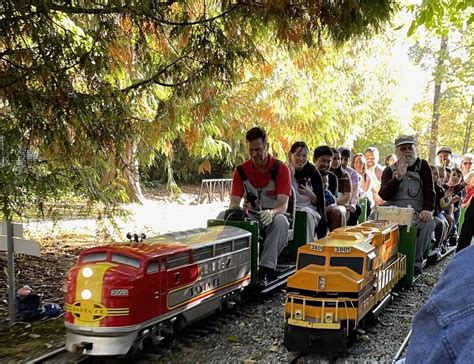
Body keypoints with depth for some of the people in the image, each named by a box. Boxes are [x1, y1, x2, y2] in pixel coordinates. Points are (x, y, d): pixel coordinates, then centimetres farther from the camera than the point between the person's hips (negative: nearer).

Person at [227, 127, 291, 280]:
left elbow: (283, 205, -19)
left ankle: (266, 269, -36)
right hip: (251, 214, 2)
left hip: (274, 214, -2)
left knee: (281, 221, -39)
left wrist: (272, 213, -43)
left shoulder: (281, 169, -10)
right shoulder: (241, 170, -2)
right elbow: (234, 202, -8)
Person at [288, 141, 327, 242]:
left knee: (306, 212, -34)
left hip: (311, 210, 1)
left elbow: (319, 202, 6)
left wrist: (310, 194, -15)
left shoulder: (313, 173, 6)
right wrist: (290, 176, -13)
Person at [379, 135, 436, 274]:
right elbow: (384, 195, -6)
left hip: (417, 213, 0)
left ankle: (416, 262, -16)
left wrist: (427, 209, -19)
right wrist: (398, 176, -17)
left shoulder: (423, 166, 9)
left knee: (429, 222, -31)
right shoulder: (389, 170, 9)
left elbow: (429, 190, 0)